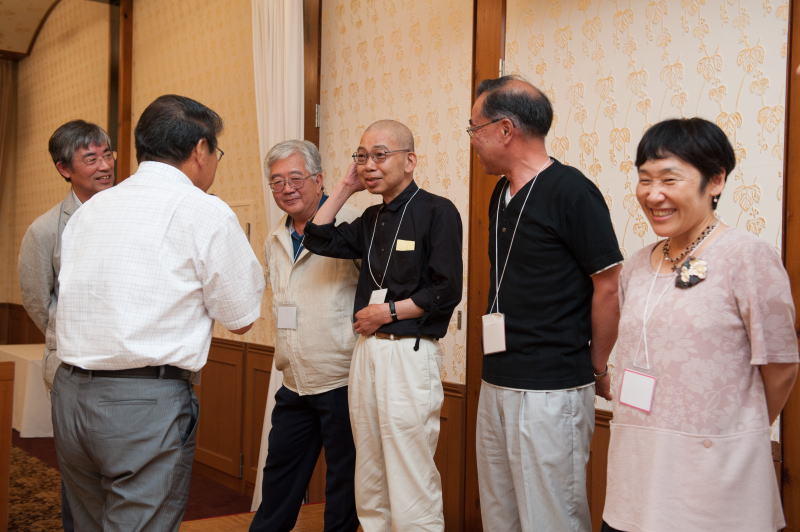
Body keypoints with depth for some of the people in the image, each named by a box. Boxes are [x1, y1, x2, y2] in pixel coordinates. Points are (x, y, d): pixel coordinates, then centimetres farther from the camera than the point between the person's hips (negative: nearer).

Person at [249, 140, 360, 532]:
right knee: (280, 474, 18)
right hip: (293, 383, 7)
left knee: (343, 477, 7)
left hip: (340, 380, -7)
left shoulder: (349, 224, -12)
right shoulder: (276, 240, 13)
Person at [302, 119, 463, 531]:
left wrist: (389, 311, -9)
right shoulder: (372, 219, 15)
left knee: (411, 482, -4)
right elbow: (318, 240, 12)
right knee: (370, 482, 14)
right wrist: (345, 188, 9)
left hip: (409, 353, -7)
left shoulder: (437, 211, -7)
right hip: (366, 350, 7)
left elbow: (446, 292, -13)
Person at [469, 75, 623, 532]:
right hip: (497, 382, 8)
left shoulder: (571, 191, -14)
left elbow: (608, 287, -12)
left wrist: (596, 367, -1)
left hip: (552, 390, -8)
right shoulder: (502, 195, 11)